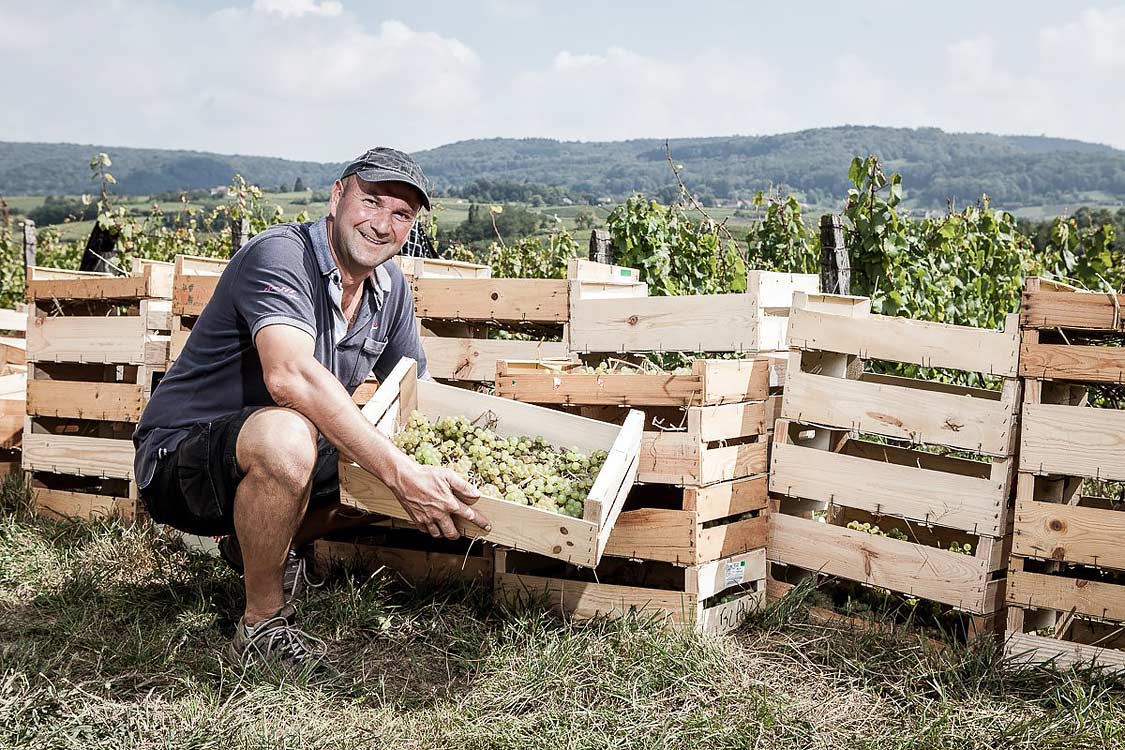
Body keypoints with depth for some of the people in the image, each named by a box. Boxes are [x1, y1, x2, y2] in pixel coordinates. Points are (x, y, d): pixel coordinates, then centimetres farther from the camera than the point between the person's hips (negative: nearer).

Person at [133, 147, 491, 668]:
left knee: (418, 464, 2)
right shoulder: (279, 255, -23)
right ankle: (261, 628, -16)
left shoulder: (390, 288, 3)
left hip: (278, 455, 8)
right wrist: (400, 472, -44)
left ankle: (258, 542, 13)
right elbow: (291, 376, -40)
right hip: (179, 457, -8)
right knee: (286, 436, -39)